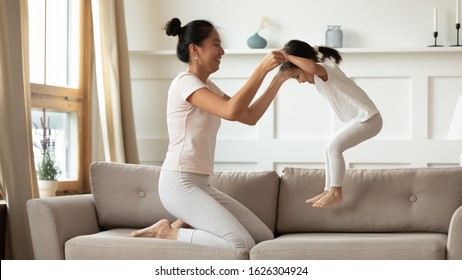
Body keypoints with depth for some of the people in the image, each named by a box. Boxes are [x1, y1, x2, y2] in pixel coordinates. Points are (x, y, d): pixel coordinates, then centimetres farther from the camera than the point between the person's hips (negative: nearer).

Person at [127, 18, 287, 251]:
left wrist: (278, 80, 7)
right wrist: (262, 68, -21)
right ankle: (165, 232, -7)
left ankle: (185, 226, 8)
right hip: (179, 184, -10)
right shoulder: (185, 82, -11)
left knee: (265, 238, 3)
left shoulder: (208, 87, 18)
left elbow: (250, 117, 16)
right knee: (242, 246, -22)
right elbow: (231, 111, -26)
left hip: (199, 185, 10)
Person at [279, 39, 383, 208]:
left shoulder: (323, 69, -18)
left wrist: (287, 56, -32)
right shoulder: (318, 78, 11)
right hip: (359, 119, 11)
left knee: (334, 146, -18)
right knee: (329, 149, 10)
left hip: (368, 118, -11)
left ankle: (336, 193, -14)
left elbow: (312, 67, -42)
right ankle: (328, 191, 13)